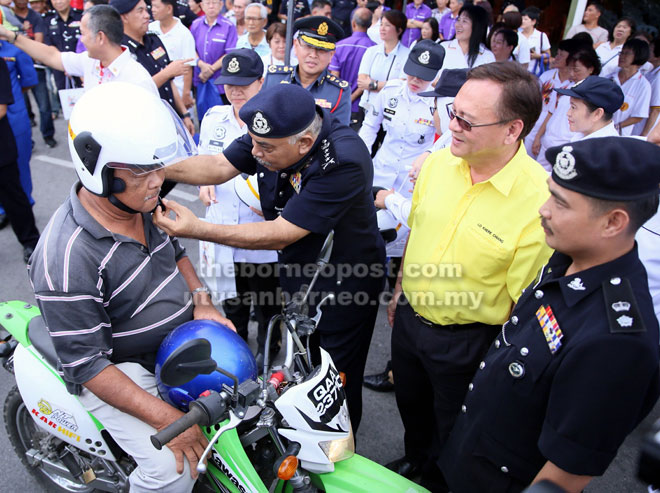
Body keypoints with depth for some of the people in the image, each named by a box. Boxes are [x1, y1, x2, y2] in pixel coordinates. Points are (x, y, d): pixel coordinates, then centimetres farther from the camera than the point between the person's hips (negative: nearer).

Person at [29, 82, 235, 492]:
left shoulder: (144, 203, -7)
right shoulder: (67, 258, -31)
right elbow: (86, 365, -25)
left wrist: (202, 301, -6)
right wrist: (166, 418, -27)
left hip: (183, 339, 8)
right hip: (122, 370, -7)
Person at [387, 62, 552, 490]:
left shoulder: (539, 202, -28)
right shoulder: (438, 163, -10)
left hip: (467, 341, -5)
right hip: (409, 316, 6)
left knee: (452, 433, 21)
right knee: (412, 405, 30)